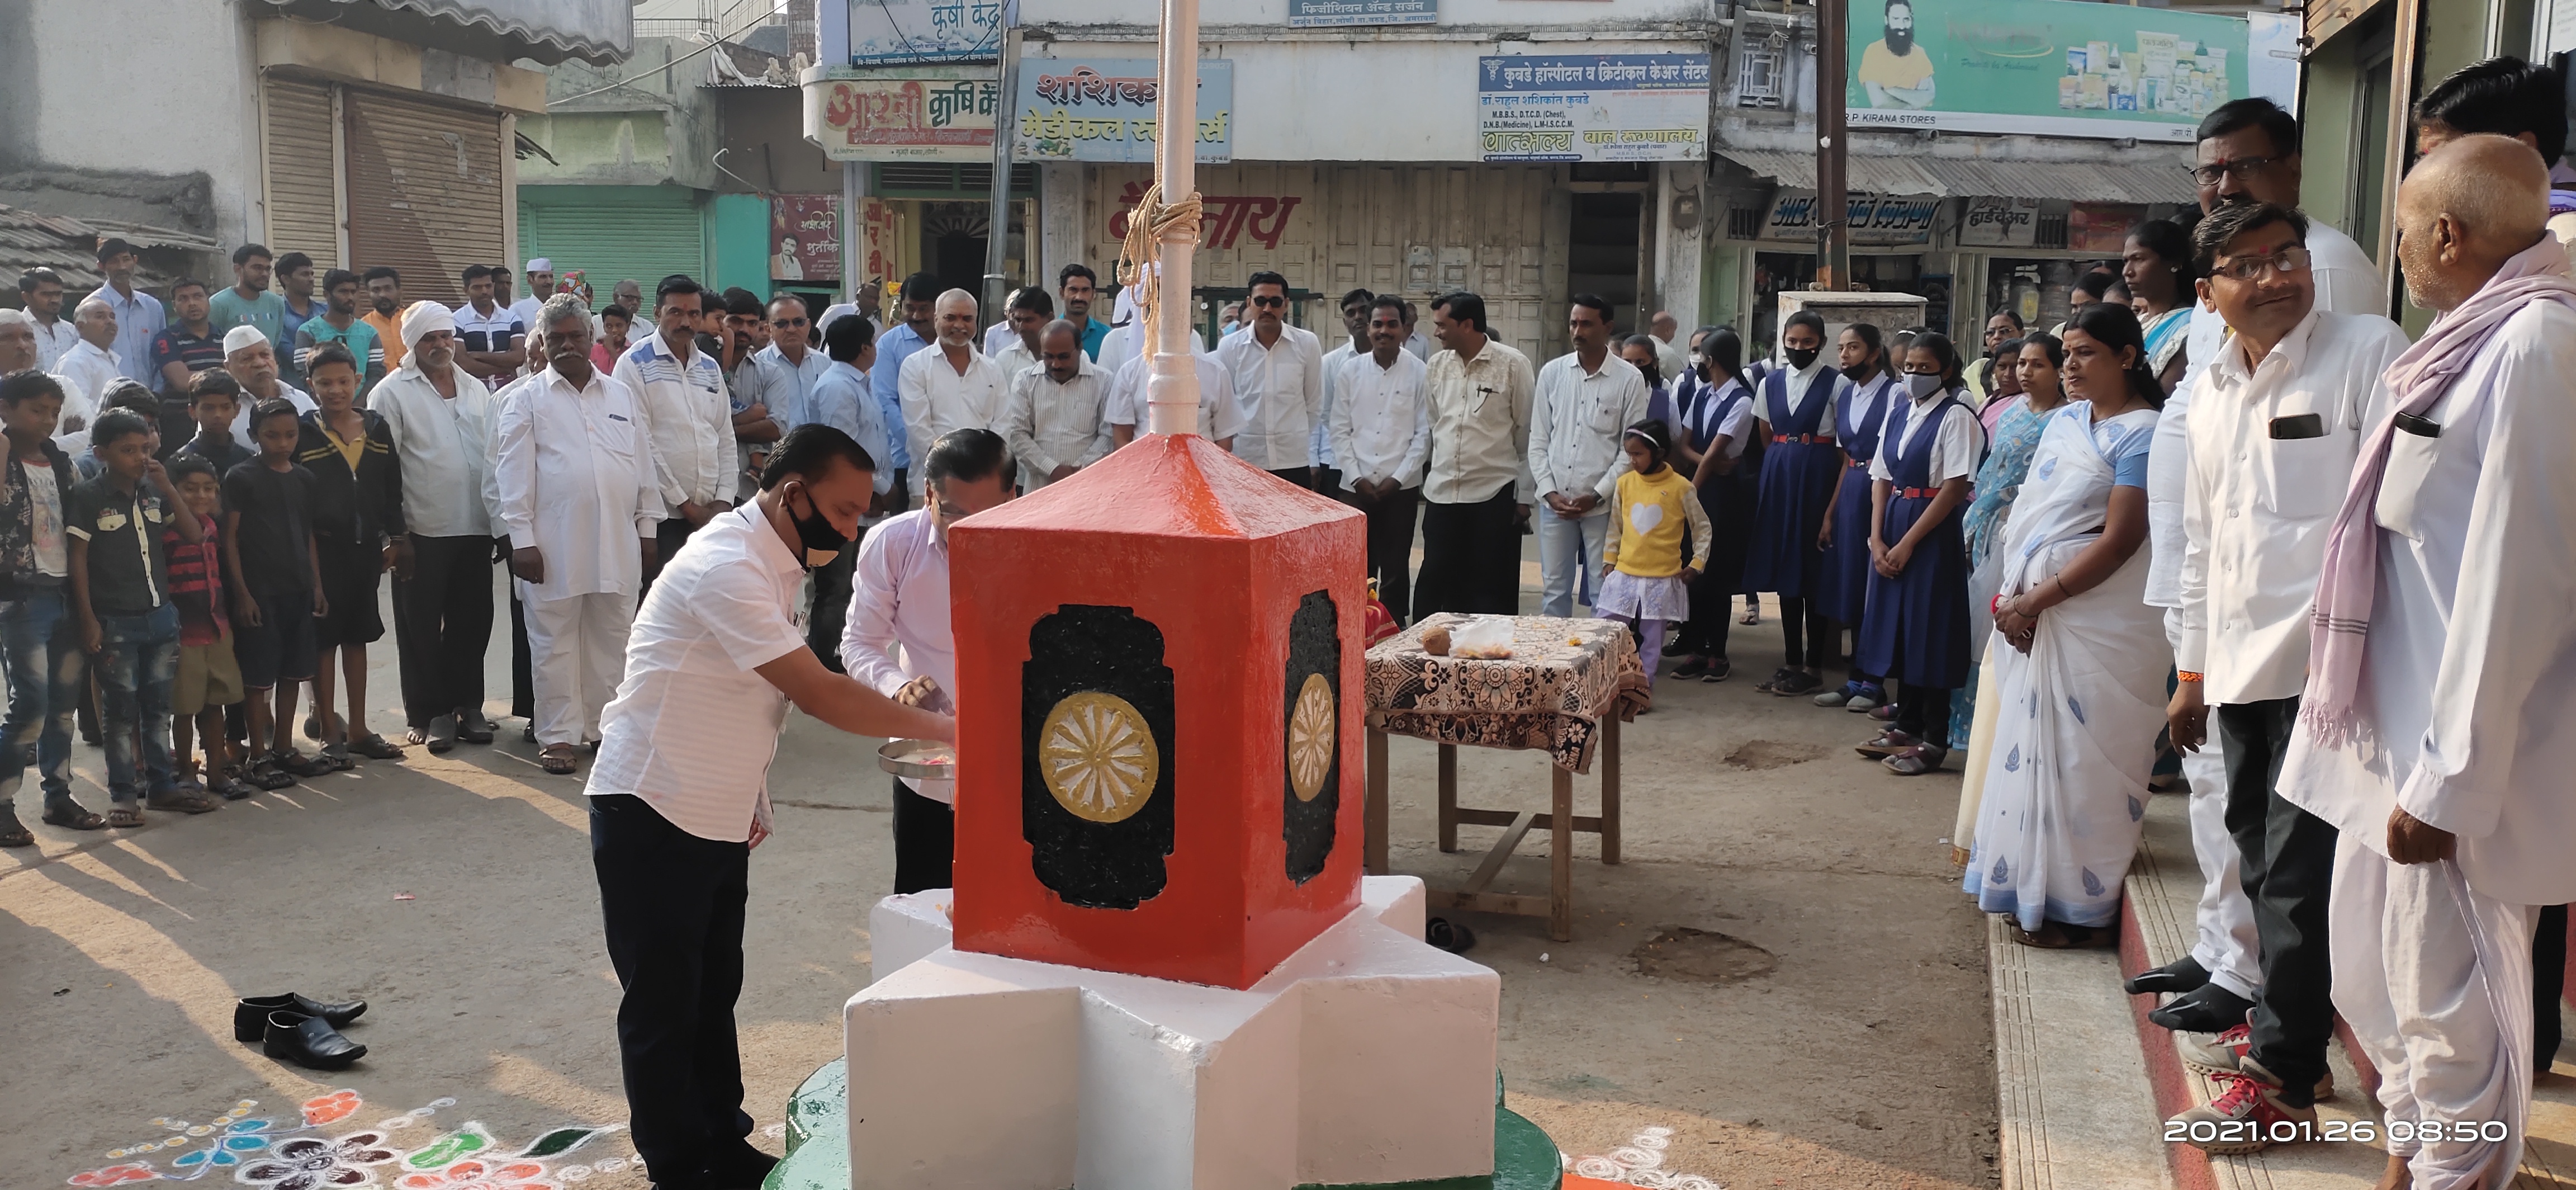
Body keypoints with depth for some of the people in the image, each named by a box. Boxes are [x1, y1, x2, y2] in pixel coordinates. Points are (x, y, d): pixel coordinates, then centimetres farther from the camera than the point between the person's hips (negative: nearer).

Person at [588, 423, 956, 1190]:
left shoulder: (777, 563, 6)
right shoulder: (727, 567, -24)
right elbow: (818, 694, -29)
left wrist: (753, 799, 11)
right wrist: (939, 728, -25)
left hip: (720, 817, 9)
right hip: (653, 813, -9)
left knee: (714, 990, 18)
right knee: (663, 1005, 4)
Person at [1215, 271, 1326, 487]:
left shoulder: (1307, 344, 0)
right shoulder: (1229, 346, -1)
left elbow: (1314, 404, 7)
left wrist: (1313, 458, 9)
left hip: (1294, 463, 0)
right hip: (1243, 461, 0)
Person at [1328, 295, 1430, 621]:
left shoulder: (1419, 373, -1)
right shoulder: (1350, 370, 4)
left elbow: (1424, 432, -2)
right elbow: (1341, 430, 5)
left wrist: (1398, 478, -8)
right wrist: (1356, 477, -3)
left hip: (1402, 487, -1)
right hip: (1356, 486, 1)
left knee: (1396, 568, 5)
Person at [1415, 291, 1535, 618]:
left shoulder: (1513, 365, -6)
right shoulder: (1437, 365, 7)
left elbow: (1526, 433, -3)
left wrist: (1524, 496, -2)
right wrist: (1427, 476, 14)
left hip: (1495, 494, -4)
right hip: (1442, 493, 4)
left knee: (1492, 591, 4)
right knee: (1433, 583, 7)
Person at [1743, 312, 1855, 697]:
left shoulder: (1837, 384, -5)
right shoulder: (1771, 383, 10)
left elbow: (1847, 448, -8)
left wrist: (1835, 507, -13)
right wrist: (1775, 470, 7)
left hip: (1818, 478, -5)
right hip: (1778, 478, 5)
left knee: (1815, 569, 0)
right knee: (1785, 568, 9)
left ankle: (1813, 666, 8)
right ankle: (1792, 661, 18)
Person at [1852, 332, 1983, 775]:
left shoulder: (1955, 416, -10)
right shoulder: (1897, 415, 11)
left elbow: (1956, 488, -15)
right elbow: (1881, 479, 11)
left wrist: (1908, 543, -15)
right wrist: (1877, 538, -2)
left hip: (1933, 533, -7)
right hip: (1892, 525, 7)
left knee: (1930, 633, -2)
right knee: (1898, 628, 11)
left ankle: (1934, 740, 7)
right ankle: (1906, 727, 23)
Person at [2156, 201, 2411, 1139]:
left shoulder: (2369, 352, -7)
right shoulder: (2213, 390, 14)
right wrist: (2192, 669, 19)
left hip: (2324, 664, -6)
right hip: (2240, 666, 7)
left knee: (2296, 875, -3)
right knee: (2260, 859, 14)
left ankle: (2283, 1068, 6)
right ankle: (2278, 1015, 28)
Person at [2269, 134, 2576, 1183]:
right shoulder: (2475, 341, 11)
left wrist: (2449, 778, -20)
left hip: (2456, 753, -9)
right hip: (2390, 732, 9)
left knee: (2446, 996, 3)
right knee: (2372, 973, 18)